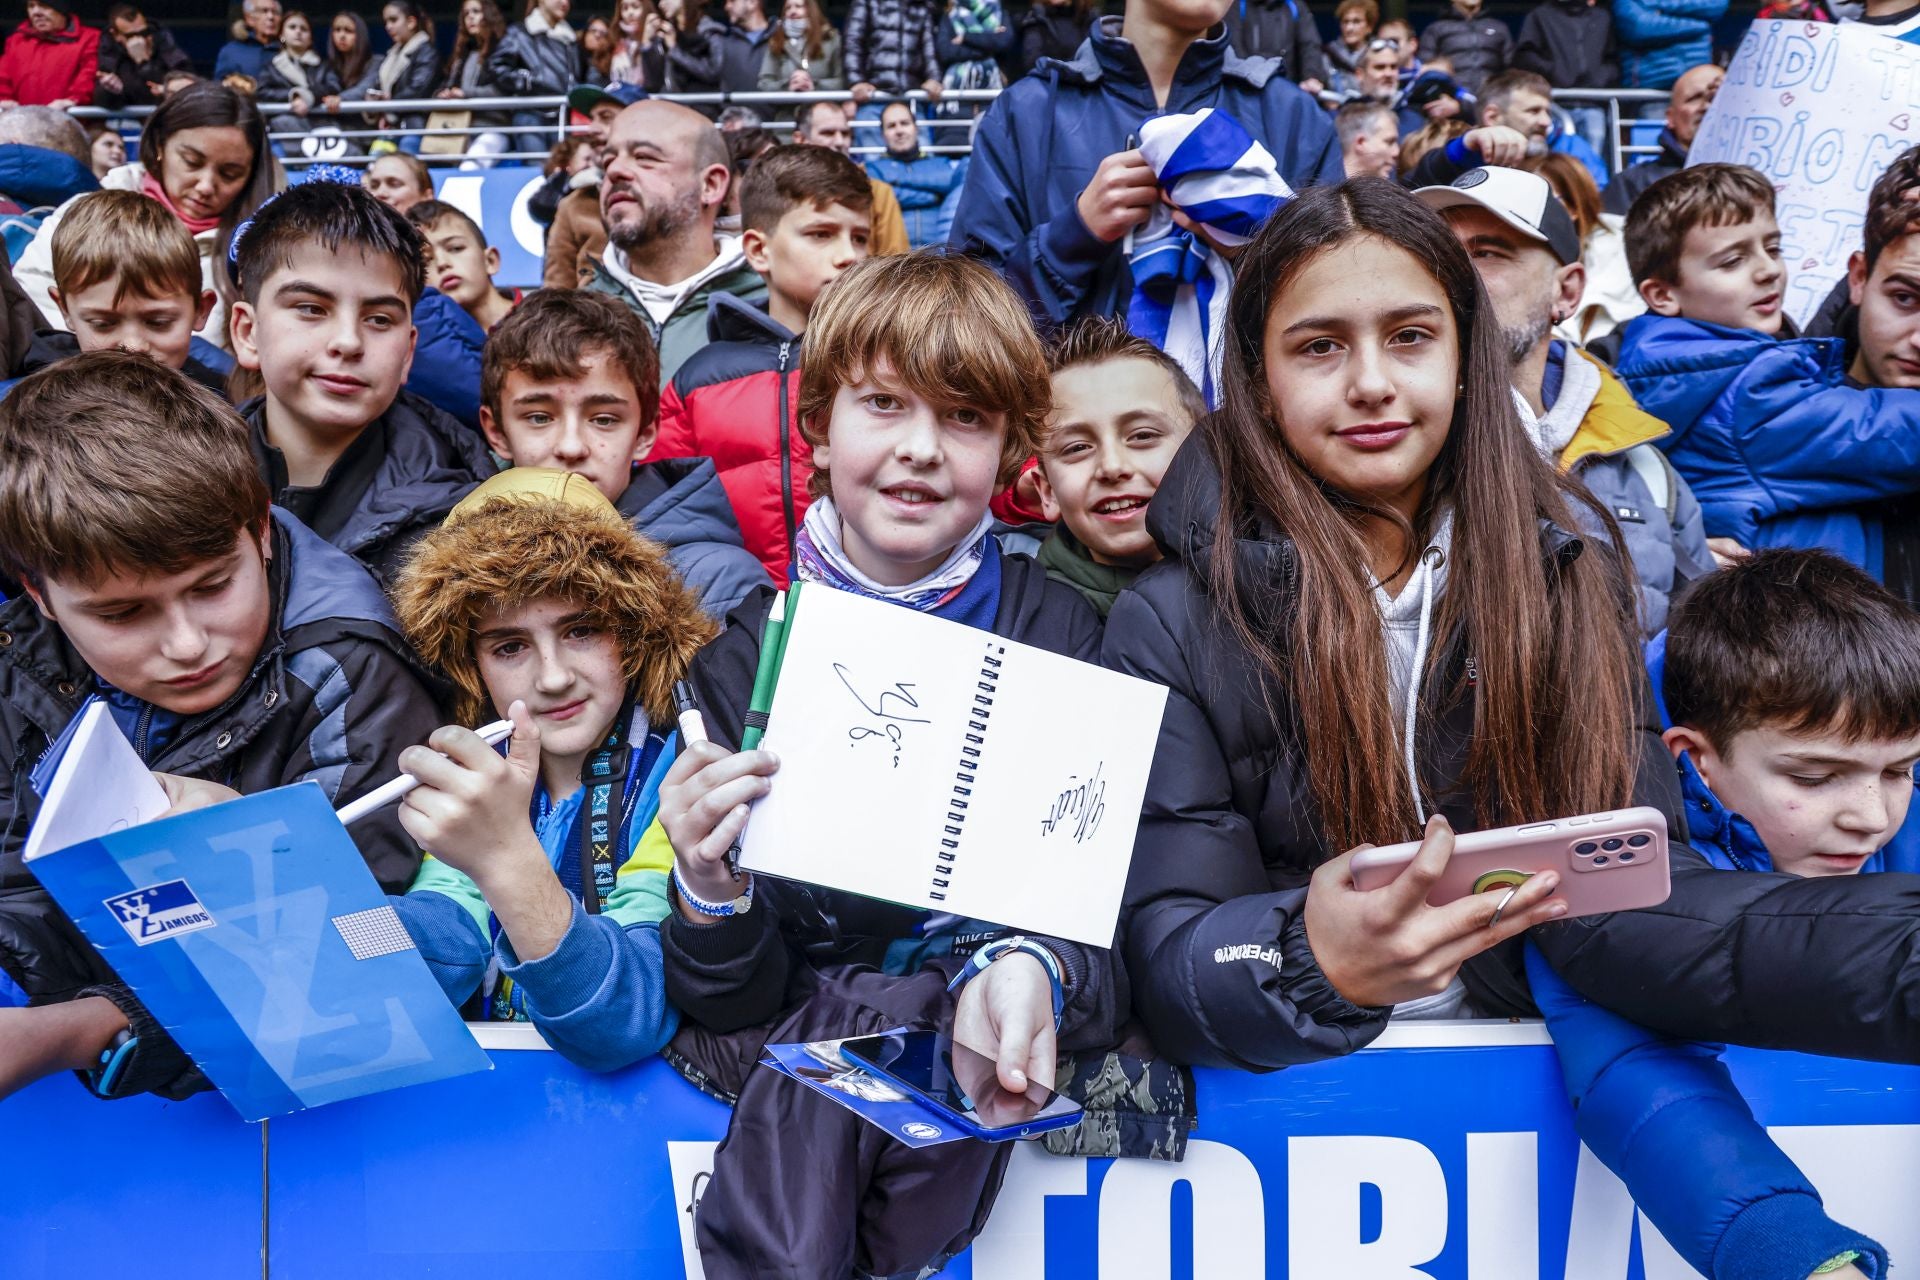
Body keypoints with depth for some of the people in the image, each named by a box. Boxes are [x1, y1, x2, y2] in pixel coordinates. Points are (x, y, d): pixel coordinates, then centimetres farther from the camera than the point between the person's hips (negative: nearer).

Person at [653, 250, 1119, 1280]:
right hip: (794, 1027, 1)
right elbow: (731, 1008, -2)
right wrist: (709, 887, -24)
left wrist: (1032, 967, -27)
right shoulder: (744, 653, 0)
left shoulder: (1065, 636, -1)